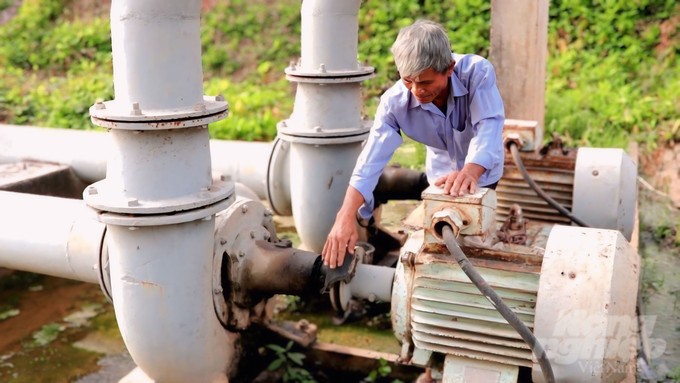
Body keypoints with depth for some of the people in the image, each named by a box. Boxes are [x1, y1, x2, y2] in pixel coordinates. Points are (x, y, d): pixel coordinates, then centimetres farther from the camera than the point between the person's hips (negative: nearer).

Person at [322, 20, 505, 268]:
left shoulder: (478, 72, -33)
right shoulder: (394, 101, -29)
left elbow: (488, 126, -44)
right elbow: (372, 158, -35)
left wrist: (470, 172, -65)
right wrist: (346, 216, -45)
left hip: (481, 171, -1)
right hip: (442, 173, 2)